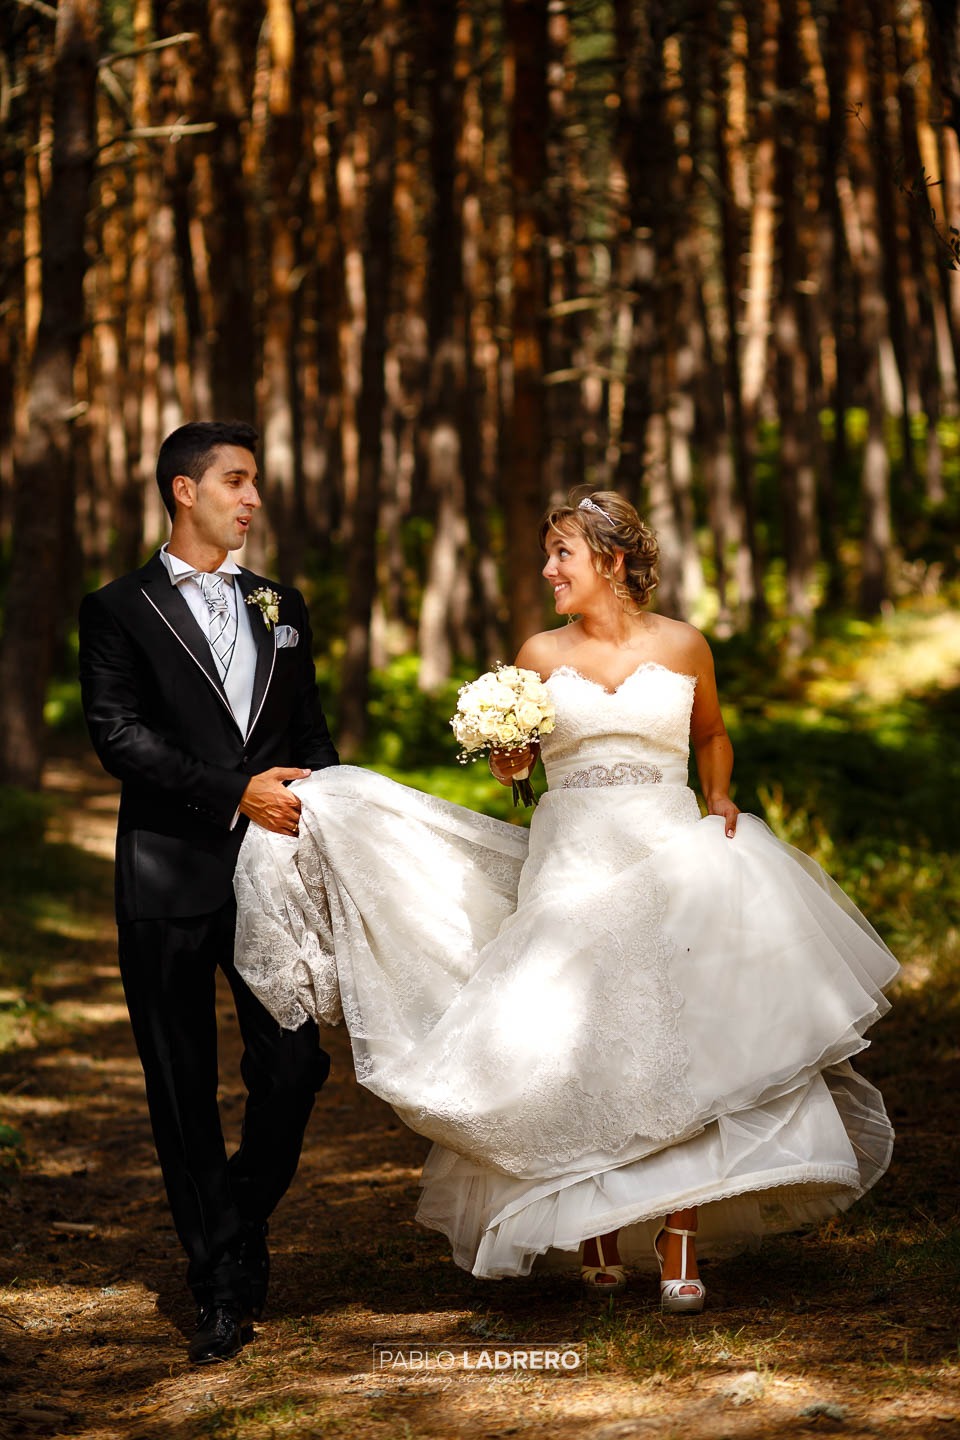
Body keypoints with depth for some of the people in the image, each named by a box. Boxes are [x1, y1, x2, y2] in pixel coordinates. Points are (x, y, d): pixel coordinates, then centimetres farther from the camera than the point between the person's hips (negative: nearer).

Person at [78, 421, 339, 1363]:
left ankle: (243, 1219, 23)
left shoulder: (281, 607, 16)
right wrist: (236, 793, -16)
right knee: (183, 1090, 2)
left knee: (296, 1068, -5)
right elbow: (118, 735, -10)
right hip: (169, 883, -3)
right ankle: (224, 1287, 11)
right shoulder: (119, 610, 1)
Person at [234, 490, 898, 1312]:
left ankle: (680, 1253, -10)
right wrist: (503, 747, -7)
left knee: (677, 1049, -12)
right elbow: (508, 766, 15)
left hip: (670, 864, -1)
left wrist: (718, 797, 4)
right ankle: (597, 1238, 11)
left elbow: (711, 735, 22)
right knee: (573, 1052, -3)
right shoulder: (541, 655, 6)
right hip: (570, 867, 1)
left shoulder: (683, 647, 4)